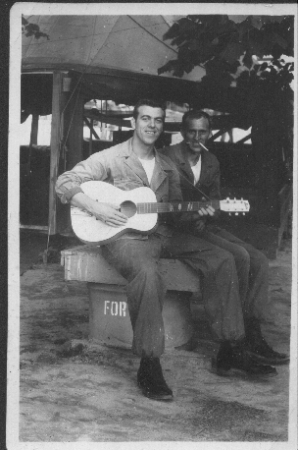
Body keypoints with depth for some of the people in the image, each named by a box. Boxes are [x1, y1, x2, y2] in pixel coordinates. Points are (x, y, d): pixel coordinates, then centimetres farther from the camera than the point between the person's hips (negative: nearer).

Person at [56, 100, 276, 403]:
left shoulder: (167, 167, 17)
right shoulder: (110, 158, -1)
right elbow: (64, 183, -7)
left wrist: (197, 211, 0)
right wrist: (96, 209, -19)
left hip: (162, 234, 7)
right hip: (124, 236, -6)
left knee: (222, 260, -8)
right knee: (148, 274, -40)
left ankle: (230, 347, 0)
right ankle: (149, 365, -29)